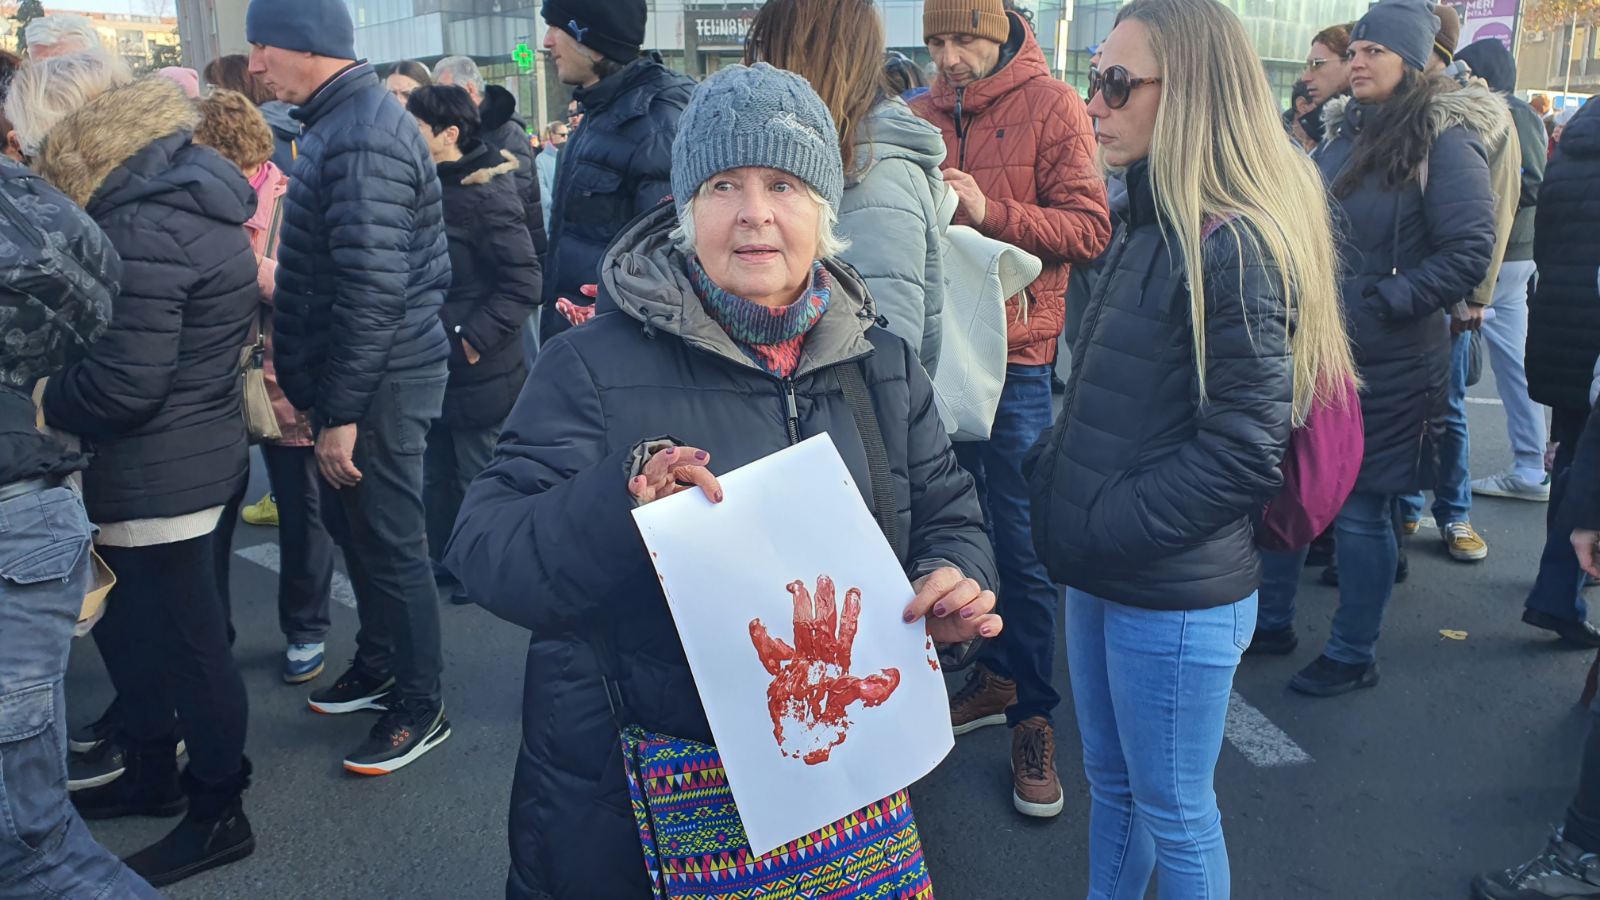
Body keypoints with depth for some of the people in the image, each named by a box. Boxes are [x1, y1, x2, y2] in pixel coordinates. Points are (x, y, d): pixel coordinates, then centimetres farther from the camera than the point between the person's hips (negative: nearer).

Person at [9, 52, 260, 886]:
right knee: (129, 626, 24)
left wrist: (39, 401, -9)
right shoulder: (182, 184, 8)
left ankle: (218, 816, 23)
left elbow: (122, 382, -25)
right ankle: (151, 777, 42)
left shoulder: (141, 227, -23)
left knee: (188, 645, 5)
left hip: (158, 475, -10)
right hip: (192, 454, 10)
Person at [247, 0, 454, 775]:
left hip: (380, 383, -10)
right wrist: (305, 379, 19)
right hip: (359, 377, 10)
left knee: (389, 544, 1)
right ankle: (378, 666, 38)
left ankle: (420, 705, 17)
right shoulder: (343, 121, 12)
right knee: (353, 527, 21)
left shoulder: (361, 138, -20)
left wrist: (341, 411, -22)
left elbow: (372, 290, -25)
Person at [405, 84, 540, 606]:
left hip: (477, 371, -9)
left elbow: (523, 282, -22)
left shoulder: (485, 195, -18)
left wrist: (473, 339, -24)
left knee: (479, 477, 7)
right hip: (432, 365, 9)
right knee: (437, 476, 19)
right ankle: (444, 561, 35)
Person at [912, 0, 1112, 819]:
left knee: (1023, 544, -1)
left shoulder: (1051, 107, -3)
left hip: (1016, 355, -5)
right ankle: (993, 678, 31)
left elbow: (1089, 228, -10)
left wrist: (990, 211, -21)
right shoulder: (924, 115, 10)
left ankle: (1033, 715, 13)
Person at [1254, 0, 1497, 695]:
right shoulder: (1345, 131, 10)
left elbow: (1467, 253, -16)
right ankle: (1271, 620, 30)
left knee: (1361, 509, 3)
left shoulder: (1445, 140, -11)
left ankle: (1353, 656, 21)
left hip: (1386, 365, -7)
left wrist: (1376, 307, -19)